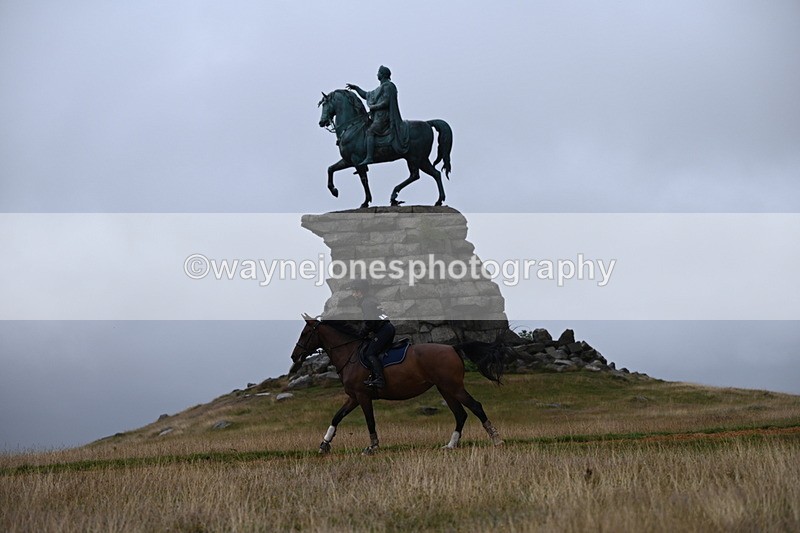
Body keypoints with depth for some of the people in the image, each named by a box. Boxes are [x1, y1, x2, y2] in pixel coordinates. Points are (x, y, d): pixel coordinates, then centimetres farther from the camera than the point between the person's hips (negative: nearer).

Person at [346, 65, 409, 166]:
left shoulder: (387, 86, -7)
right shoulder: (381, 88, 24)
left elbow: (386, 103, -17)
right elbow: (367, 95, 32)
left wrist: (373, 107, -11)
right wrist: (355, 88, 28)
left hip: (383, 116, -10)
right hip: (379, 116, 10)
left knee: (370, 131, -23)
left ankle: (369, 157, -35)